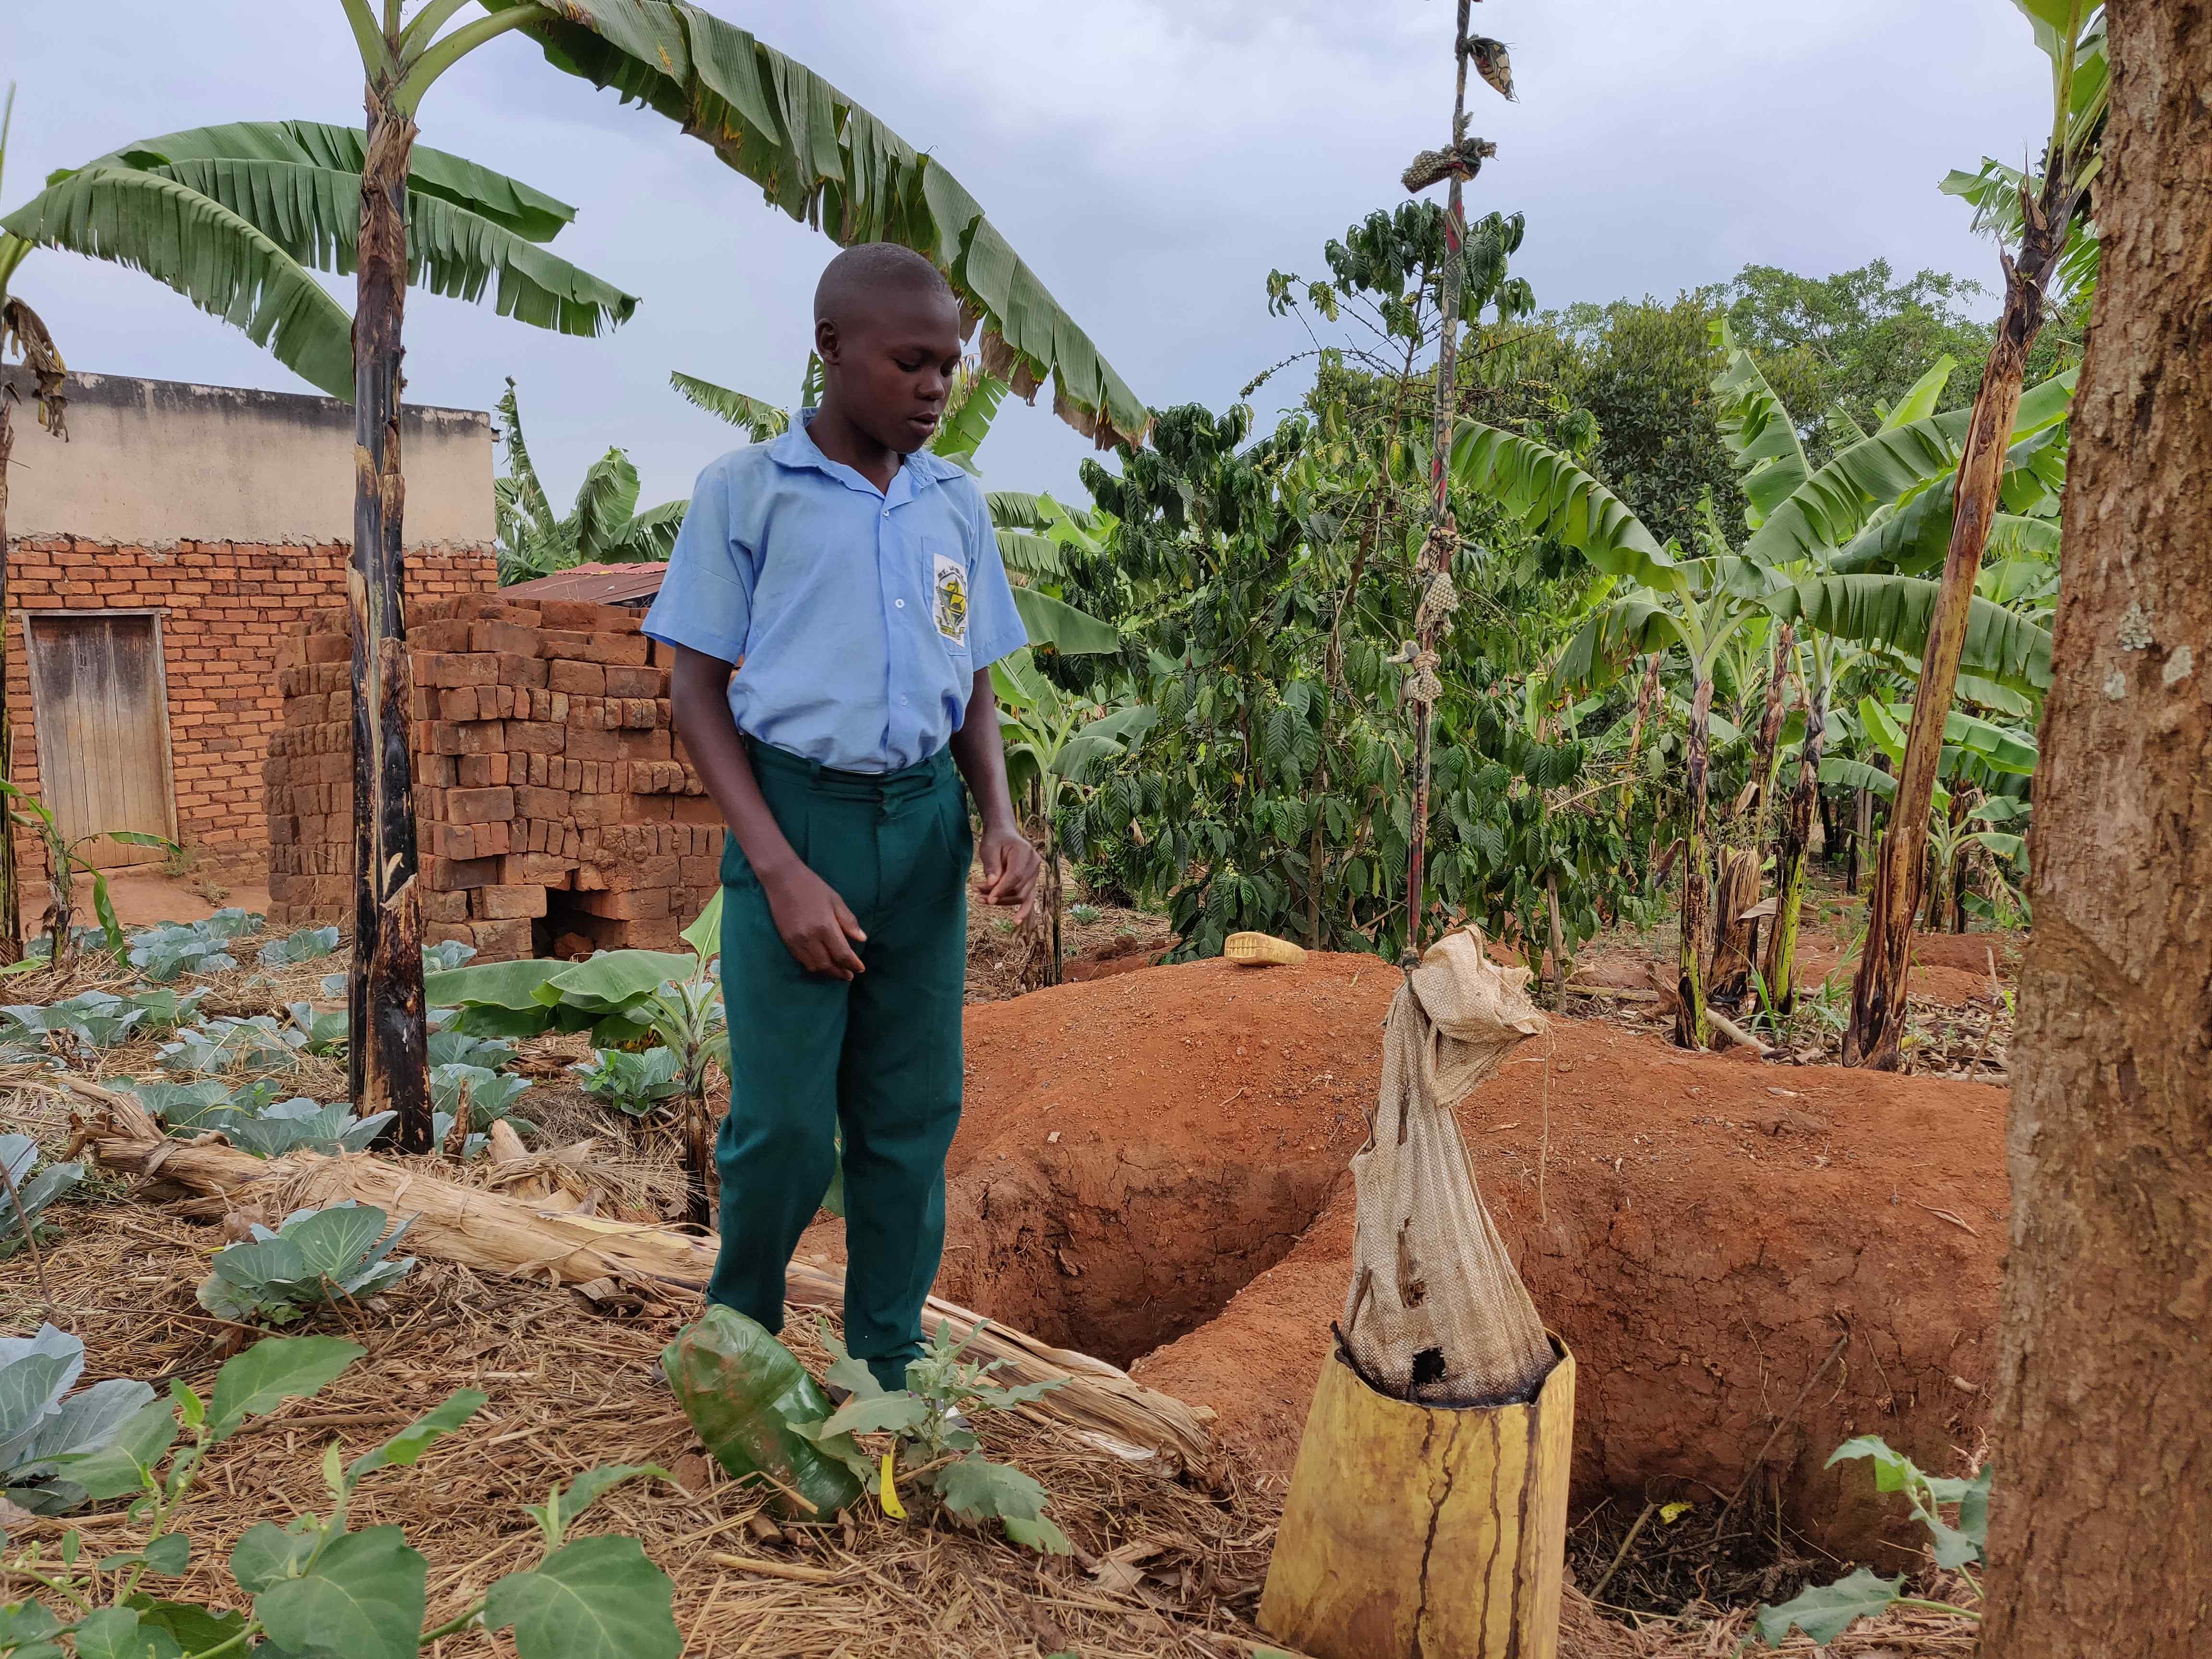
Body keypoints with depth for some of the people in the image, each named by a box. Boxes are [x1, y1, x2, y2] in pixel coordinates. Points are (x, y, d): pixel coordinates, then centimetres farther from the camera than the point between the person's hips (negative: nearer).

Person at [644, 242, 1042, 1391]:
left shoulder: (956, 503, 8)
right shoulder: (745, 492, -3)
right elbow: (698, 692, -4)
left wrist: (999, 817, -4)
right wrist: (782, 870, -14)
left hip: (926, 823, 4)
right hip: (795, 813, -3)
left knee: (912, 1120, 8)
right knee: (785, 1124, -1)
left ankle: (887, 1370, 25)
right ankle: (738, 1330, 28)